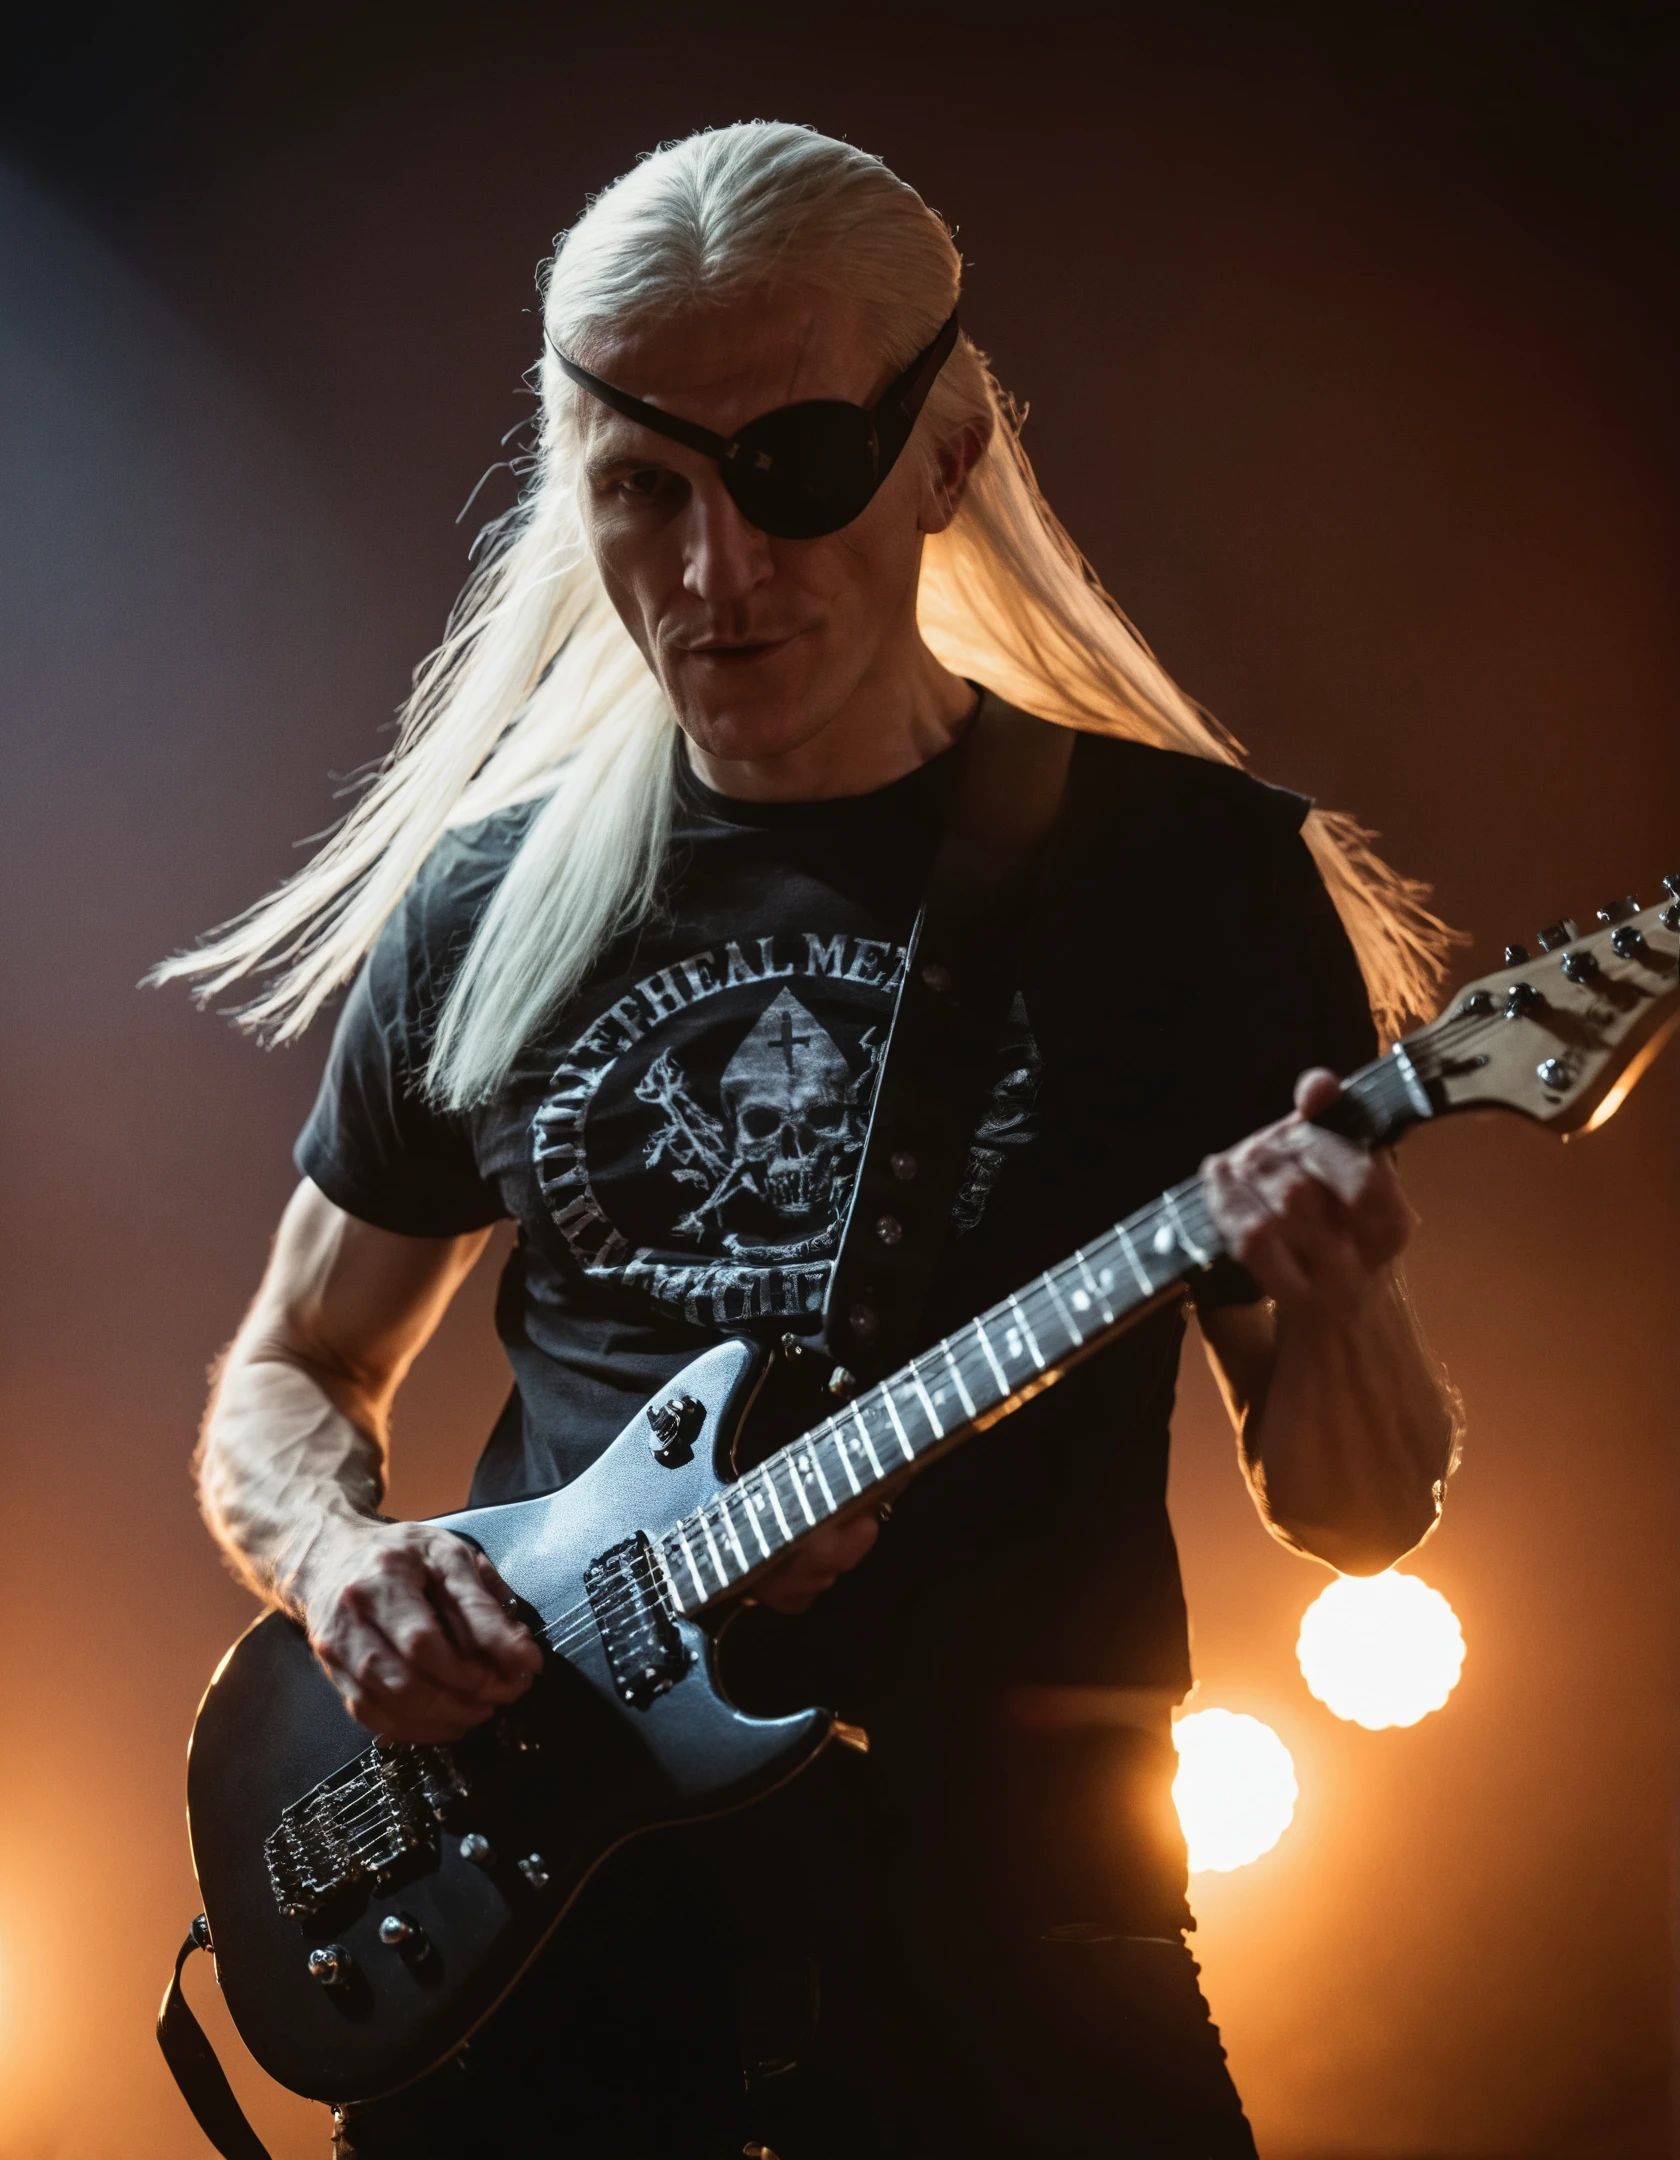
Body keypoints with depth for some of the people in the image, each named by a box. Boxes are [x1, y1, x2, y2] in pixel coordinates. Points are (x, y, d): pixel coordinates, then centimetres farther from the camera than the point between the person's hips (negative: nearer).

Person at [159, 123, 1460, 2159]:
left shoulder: (1188, 871, -4)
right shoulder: (485, 898, 4)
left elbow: (1359, 1513, 0)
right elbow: (289, 1376, 14)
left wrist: (1329, 1294, -22)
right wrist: (341, 1560, -7)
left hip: (1007, 1924, -2)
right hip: (530, 1892, 3)